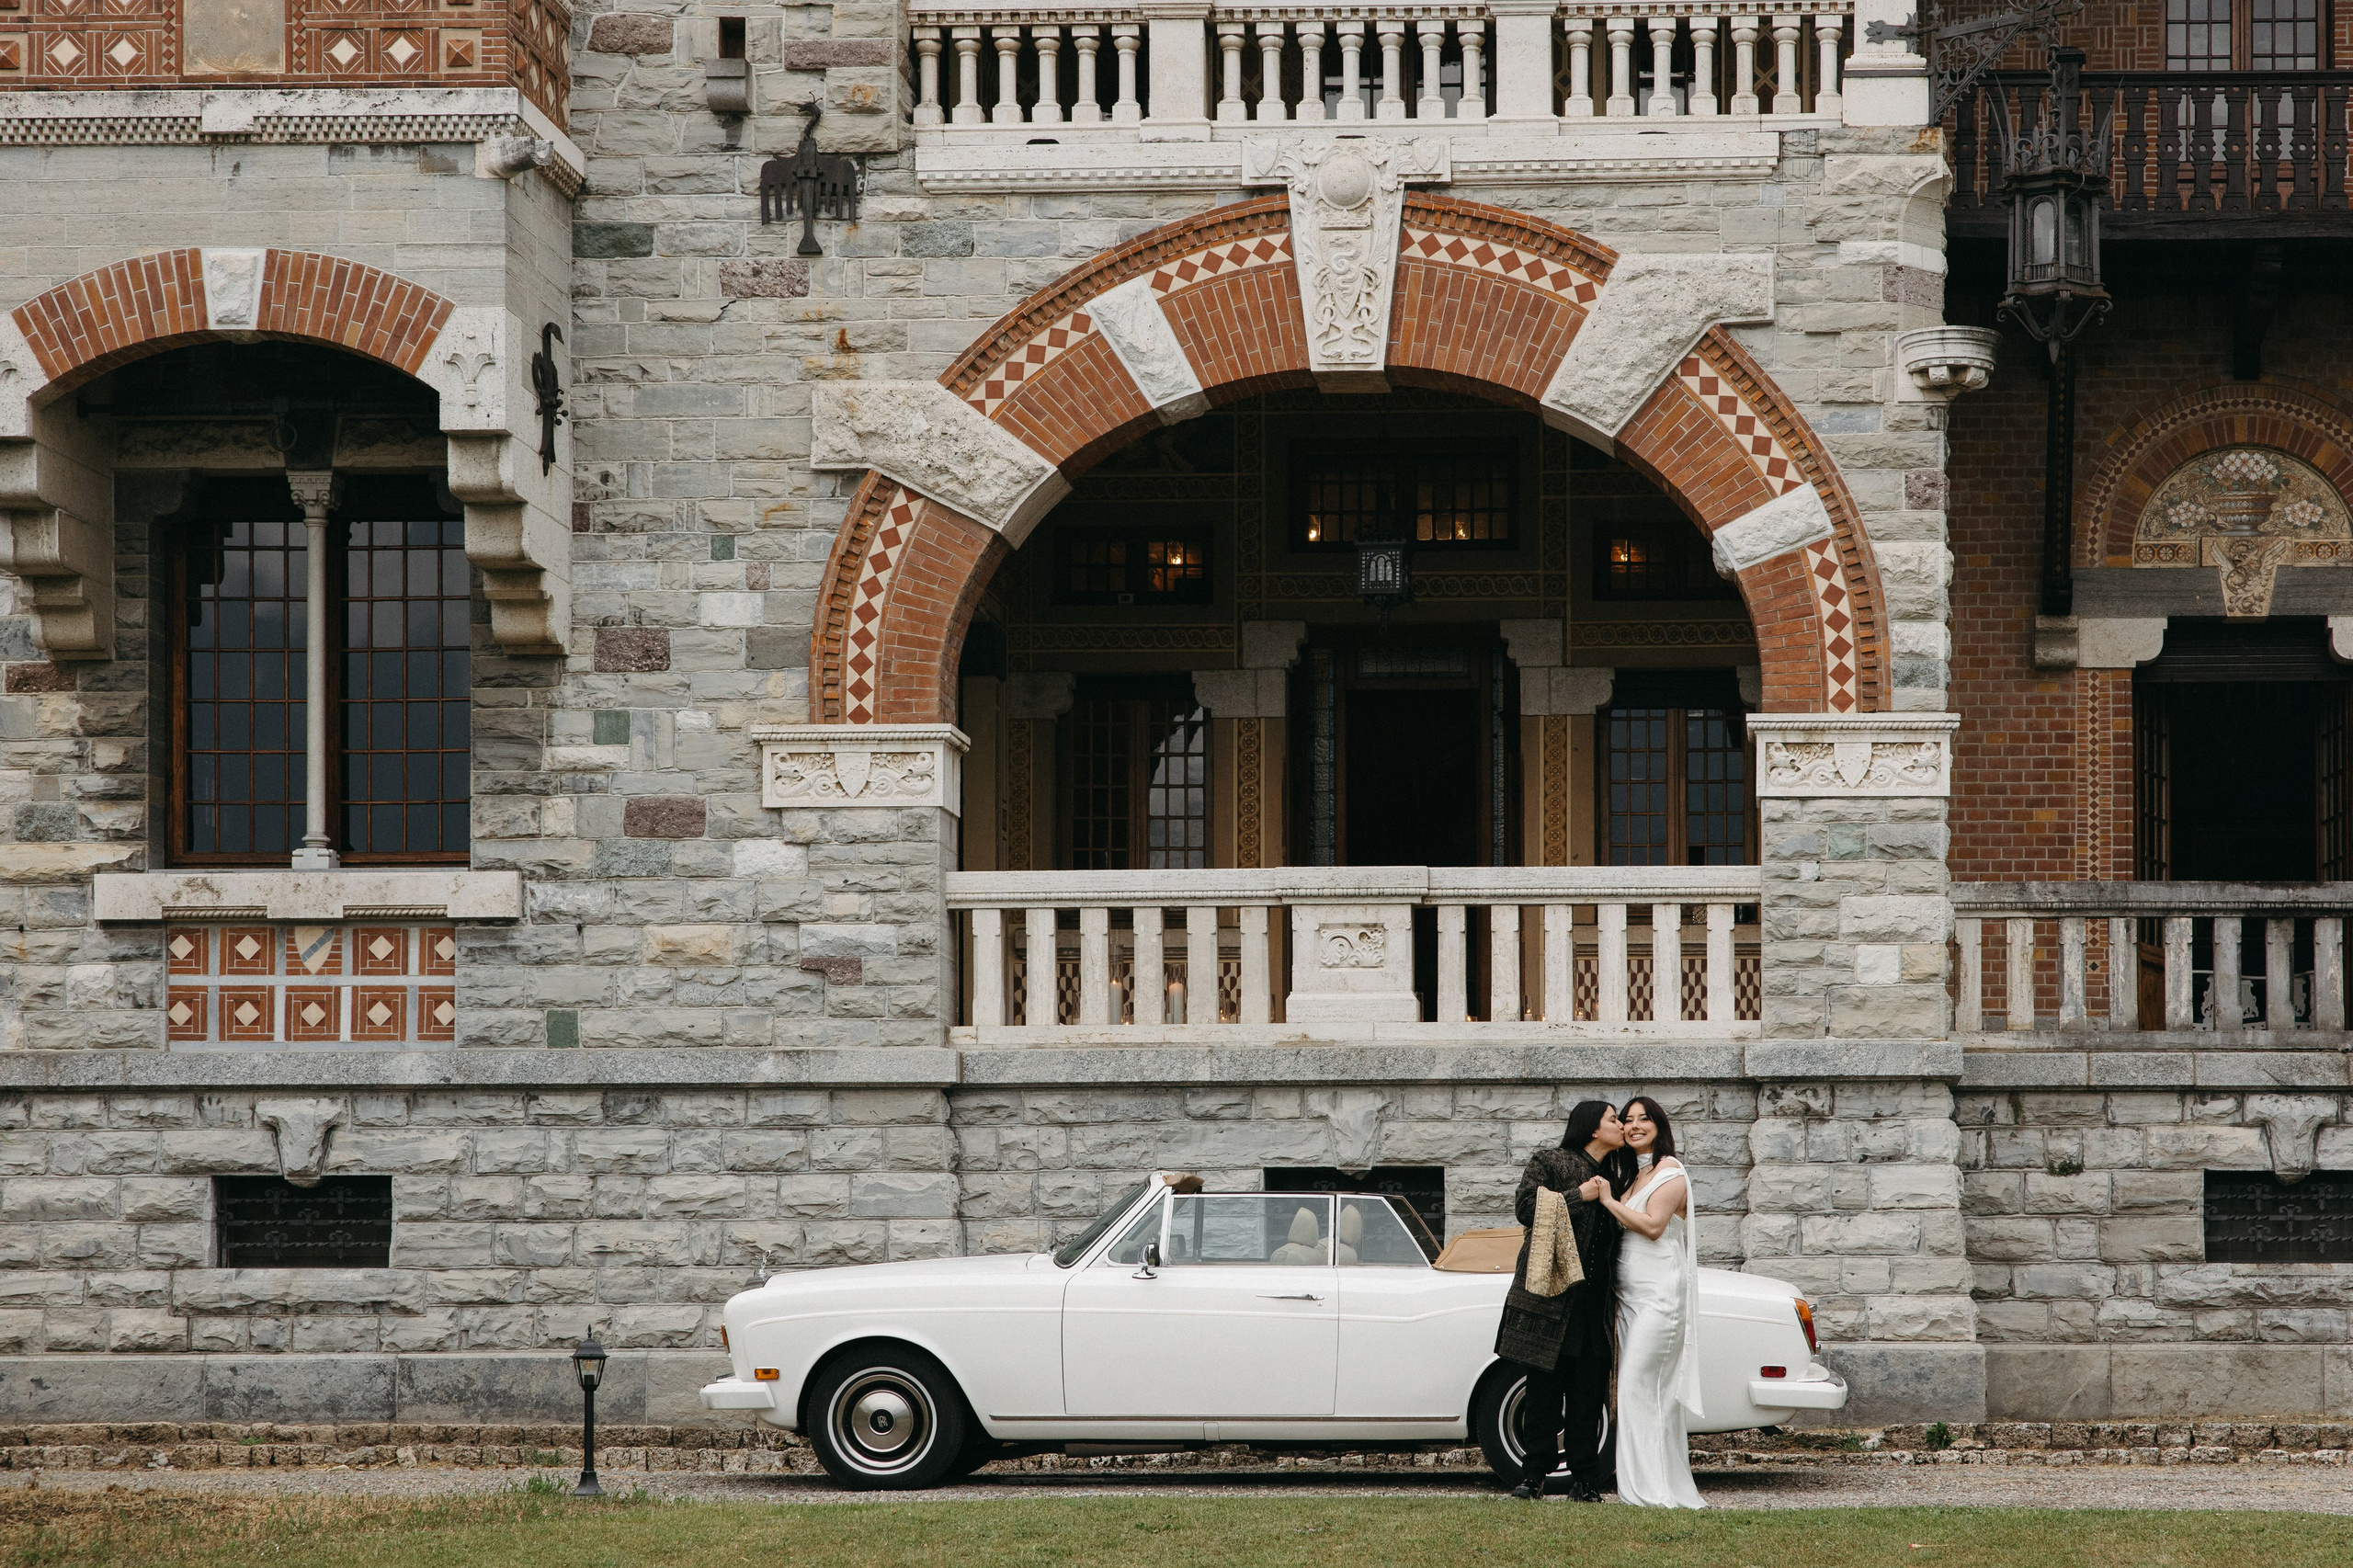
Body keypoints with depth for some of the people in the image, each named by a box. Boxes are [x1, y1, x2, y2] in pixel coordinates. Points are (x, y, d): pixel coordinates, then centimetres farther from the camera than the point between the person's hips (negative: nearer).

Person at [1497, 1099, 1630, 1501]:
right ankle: (1535, 1473, 4)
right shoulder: (1548, 1163, 1)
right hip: (1550, 1292, -4)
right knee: (1544, 1388, -2)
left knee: (1588, 1393, 1)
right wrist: (1579, 1196, -13)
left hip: (1596, 1299, 4)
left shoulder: (1614, 1178, 17)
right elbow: (1527, 1207, -12)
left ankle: (1585, 1479, 5)